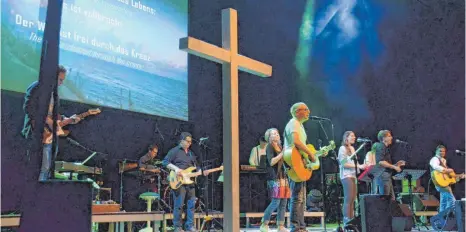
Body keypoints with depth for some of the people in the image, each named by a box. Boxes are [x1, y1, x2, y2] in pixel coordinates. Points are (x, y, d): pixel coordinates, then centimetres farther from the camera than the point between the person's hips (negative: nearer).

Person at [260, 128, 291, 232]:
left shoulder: (279, 146, 19)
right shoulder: (270, 146, -5)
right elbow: (271, 162, -17)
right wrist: (282, 153, -17)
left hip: (282, 177, 8)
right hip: (274, 178, -8)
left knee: (283, 202, 4)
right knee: (276, 201, -14)